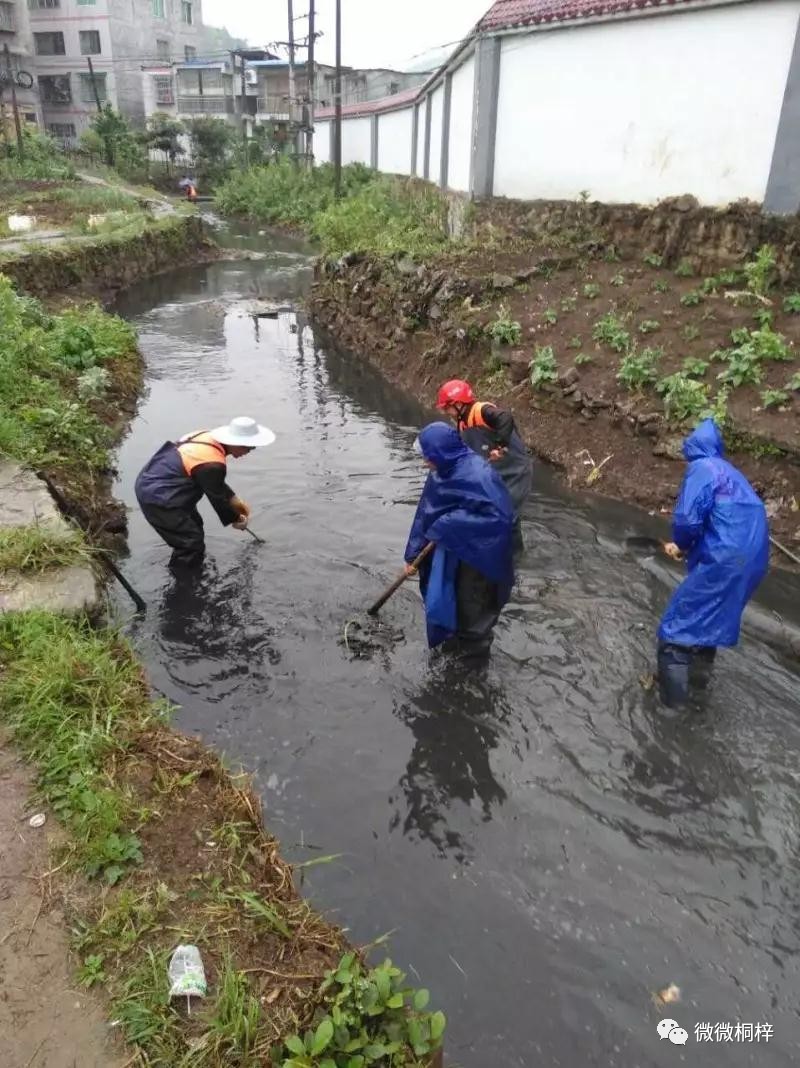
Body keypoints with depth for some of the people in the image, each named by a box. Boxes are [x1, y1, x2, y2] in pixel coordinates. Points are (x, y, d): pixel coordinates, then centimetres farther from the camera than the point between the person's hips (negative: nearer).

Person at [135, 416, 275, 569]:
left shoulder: (209, 438, -1)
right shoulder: (212, 465, -29)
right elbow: (217, 497, -13)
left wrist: (235, 500, 16)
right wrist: (235, 519, 4)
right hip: (157, 498, -10)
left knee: (194, 526, 25)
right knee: (192, 545, -4)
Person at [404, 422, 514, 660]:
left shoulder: (476, 475, -30)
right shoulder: (444, 472, -5)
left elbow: (499, 515, -34)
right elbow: (427, 513, 0)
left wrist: (447, 524, -28)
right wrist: (413, 555, 0)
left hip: (480, 552, -7)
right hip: (455, 546, 7)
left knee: (474, 600, 12)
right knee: (454, 594, 21)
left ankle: (477, 641, 36)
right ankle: (460, 635, 44)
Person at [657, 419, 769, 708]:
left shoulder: (702, 468, -8)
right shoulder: (731, 473, 20)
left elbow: (688, 518, -20)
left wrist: (681, 544, 0)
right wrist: (686, 545, 22)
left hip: (725, 560, -8)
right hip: (753, 559, 9)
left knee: (680, 620, 4)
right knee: (712, 617, 28)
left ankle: (672, 692, 9)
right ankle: (699, 670, 43)